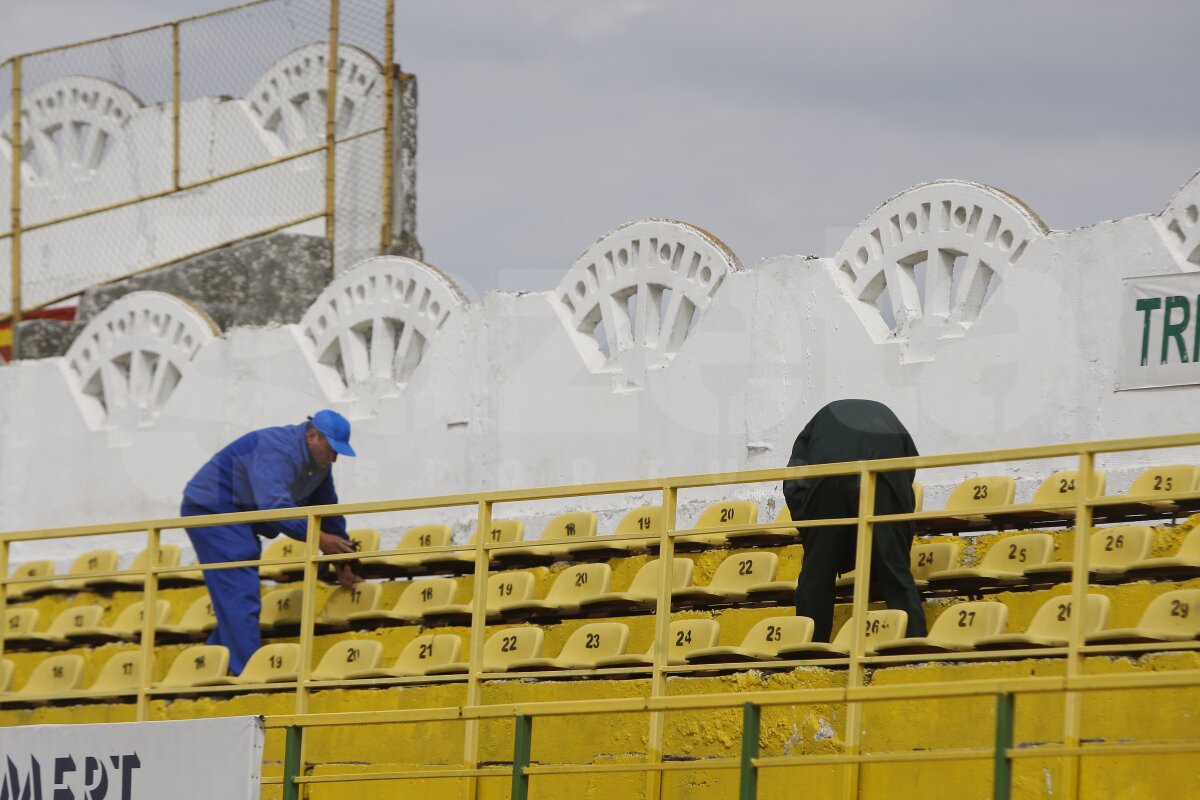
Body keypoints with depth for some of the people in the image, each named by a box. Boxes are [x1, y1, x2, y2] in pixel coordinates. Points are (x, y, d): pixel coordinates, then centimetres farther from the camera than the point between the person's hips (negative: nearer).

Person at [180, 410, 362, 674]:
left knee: (239, 600, 8)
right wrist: (318, 538, -36)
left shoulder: (319, 462, 6)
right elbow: (273, 505, -36)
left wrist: (343, 563, 9)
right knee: (241, 595, -16)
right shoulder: (278, 450, -26)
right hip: (212, 511, -10)